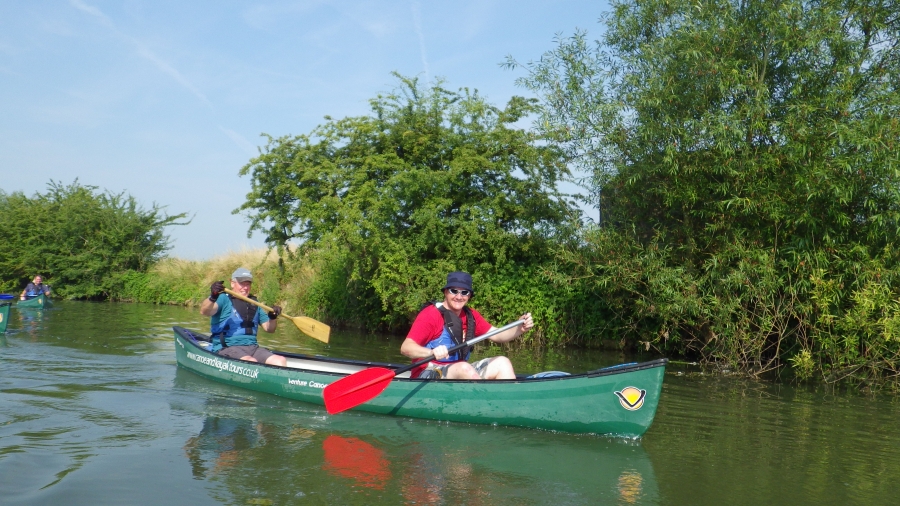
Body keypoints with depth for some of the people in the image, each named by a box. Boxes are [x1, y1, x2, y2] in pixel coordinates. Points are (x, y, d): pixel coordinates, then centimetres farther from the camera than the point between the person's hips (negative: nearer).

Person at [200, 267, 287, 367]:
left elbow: (269, 328, 18)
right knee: (252, 363, -36)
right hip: (226, 348, -6)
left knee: (281, 361, -19)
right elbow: (204, 311, -18)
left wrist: (273, 317, -4)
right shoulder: (224, 299, 2)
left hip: (252, 347, 6)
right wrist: (213, 298, -39)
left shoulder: (254, 304, 20)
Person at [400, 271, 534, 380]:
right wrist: (432, 352, -40)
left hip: (460, 373, 8)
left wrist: (520, 329, -12)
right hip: (427, 375, -7)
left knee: (501, 363, -7)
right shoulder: (431, 314, -12)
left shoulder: (471, 316, 11)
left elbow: (497, 336, 7)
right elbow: (405, 347, -21)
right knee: (464, 368, -34)